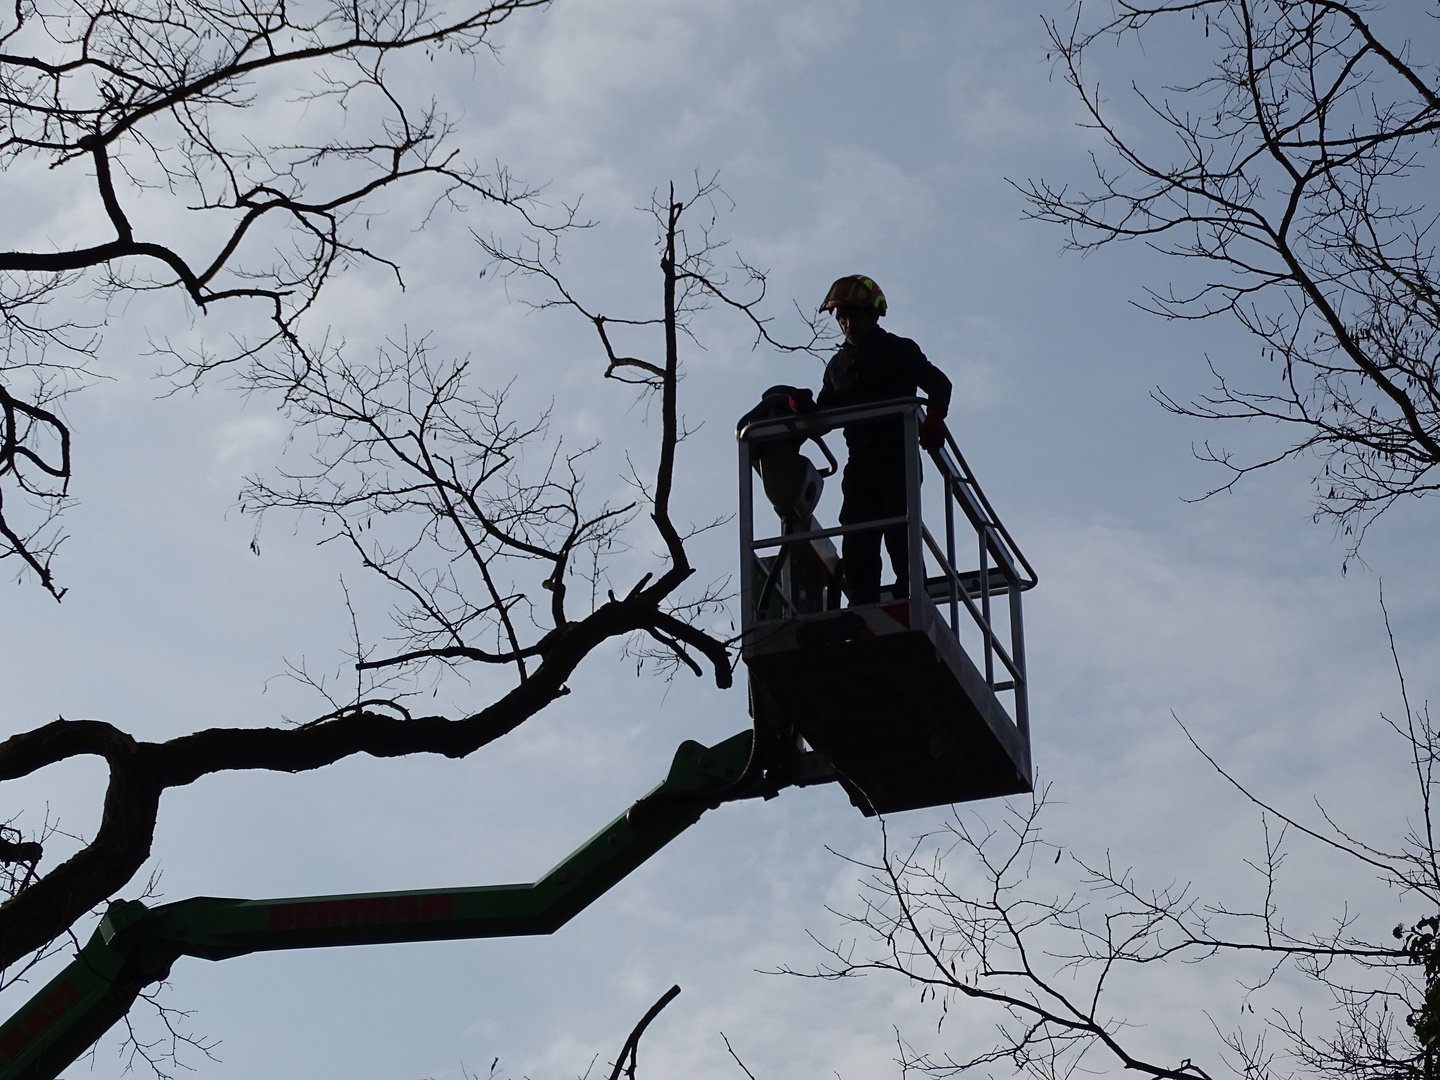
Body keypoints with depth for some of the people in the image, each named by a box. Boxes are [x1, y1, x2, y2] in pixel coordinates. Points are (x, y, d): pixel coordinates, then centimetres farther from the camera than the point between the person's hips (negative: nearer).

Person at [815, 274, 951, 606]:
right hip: (860, 459, 5)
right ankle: (863, 609, -7)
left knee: (898, 530, -14)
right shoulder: (838, 364, 20)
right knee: (856, 539, -4)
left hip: (897, 455, -5)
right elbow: (823, 413, 20)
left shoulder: (900, 351, 5)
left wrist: (933, 418, -21)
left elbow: (939, 384, -2)